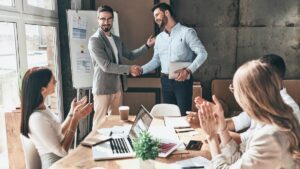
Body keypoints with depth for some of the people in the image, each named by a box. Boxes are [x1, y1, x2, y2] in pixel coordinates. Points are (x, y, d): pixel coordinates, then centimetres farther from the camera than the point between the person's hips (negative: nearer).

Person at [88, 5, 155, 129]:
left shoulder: (116, 39, 12)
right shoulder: (94, 40, -13)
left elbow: (130, 55, 21)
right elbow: (106, 66, -21)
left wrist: (147, 45, 14)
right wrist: (129, 69, -20)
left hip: (117, 87, 7)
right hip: (103, 88, -7)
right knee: (100, 121, 1)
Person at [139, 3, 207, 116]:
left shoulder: (187, 32, -7)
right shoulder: (159, 38, 12)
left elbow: (202, 53, -12)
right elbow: (156, 60, 15)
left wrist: (188, 70, -24)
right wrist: (142, 69, -1)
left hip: (182, 80, -5)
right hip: (165, 81, 6)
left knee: (184, 114, -1)